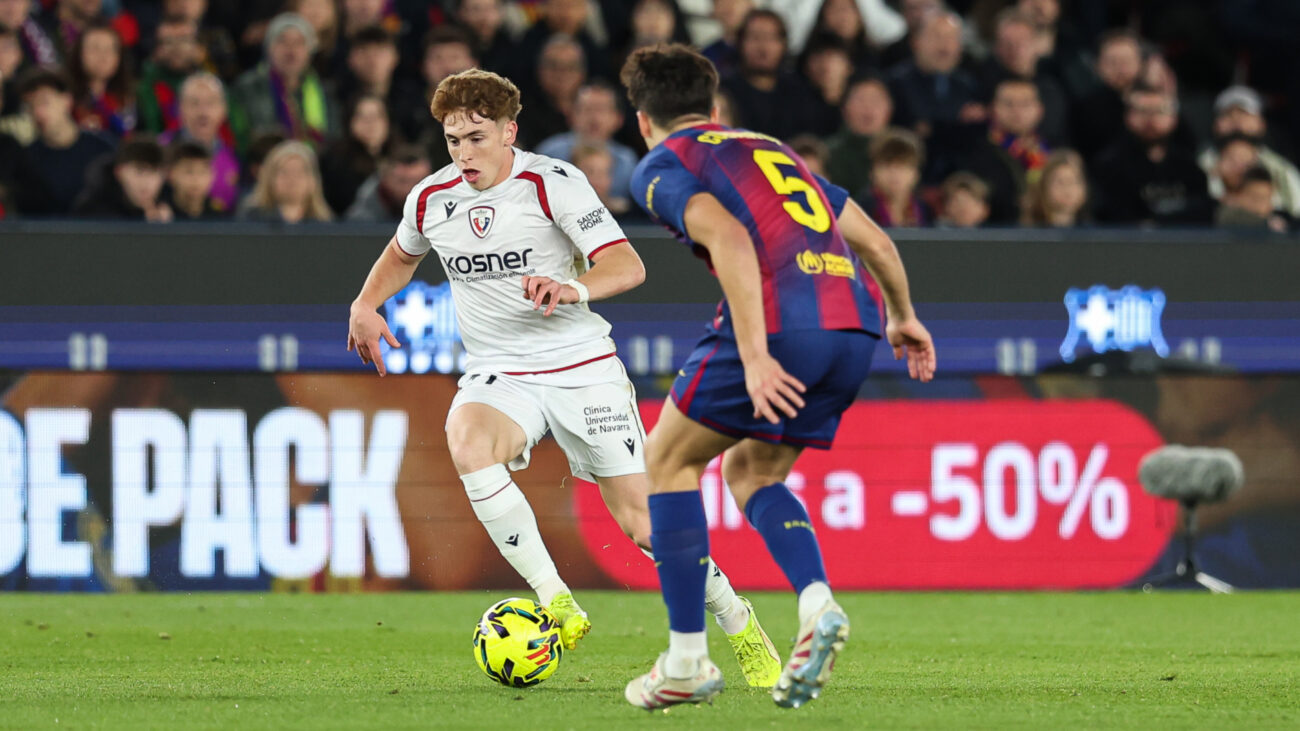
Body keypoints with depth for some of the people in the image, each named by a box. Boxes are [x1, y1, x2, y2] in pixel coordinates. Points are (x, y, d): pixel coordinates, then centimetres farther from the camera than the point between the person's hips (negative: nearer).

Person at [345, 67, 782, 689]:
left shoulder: (552, 183, -12)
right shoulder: (431, 199, 2)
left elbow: (628, 266, -19)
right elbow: (403, 253, 27)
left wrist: (573, 288, -39)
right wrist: (366, 304, 8)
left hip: (582, 366, -3)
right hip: (498, 374, 3)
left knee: (639, 518, -5)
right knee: (467, 442, -33)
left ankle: (741, 629, 17)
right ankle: (555, 602, -27)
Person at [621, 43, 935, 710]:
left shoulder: (661, 167, 8)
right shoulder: (771, 150, 30)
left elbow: (729, 238, -12)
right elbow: (876, 241, 30)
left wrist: (754, 357, -18)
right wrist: (902, 317, 47)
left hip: (780, 323, -7)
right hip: (855, 323, 7)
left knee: (669, 459, 13)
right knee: (750, 471, 24)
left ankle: (687, 660, 9)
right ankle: (818, 604, -3)